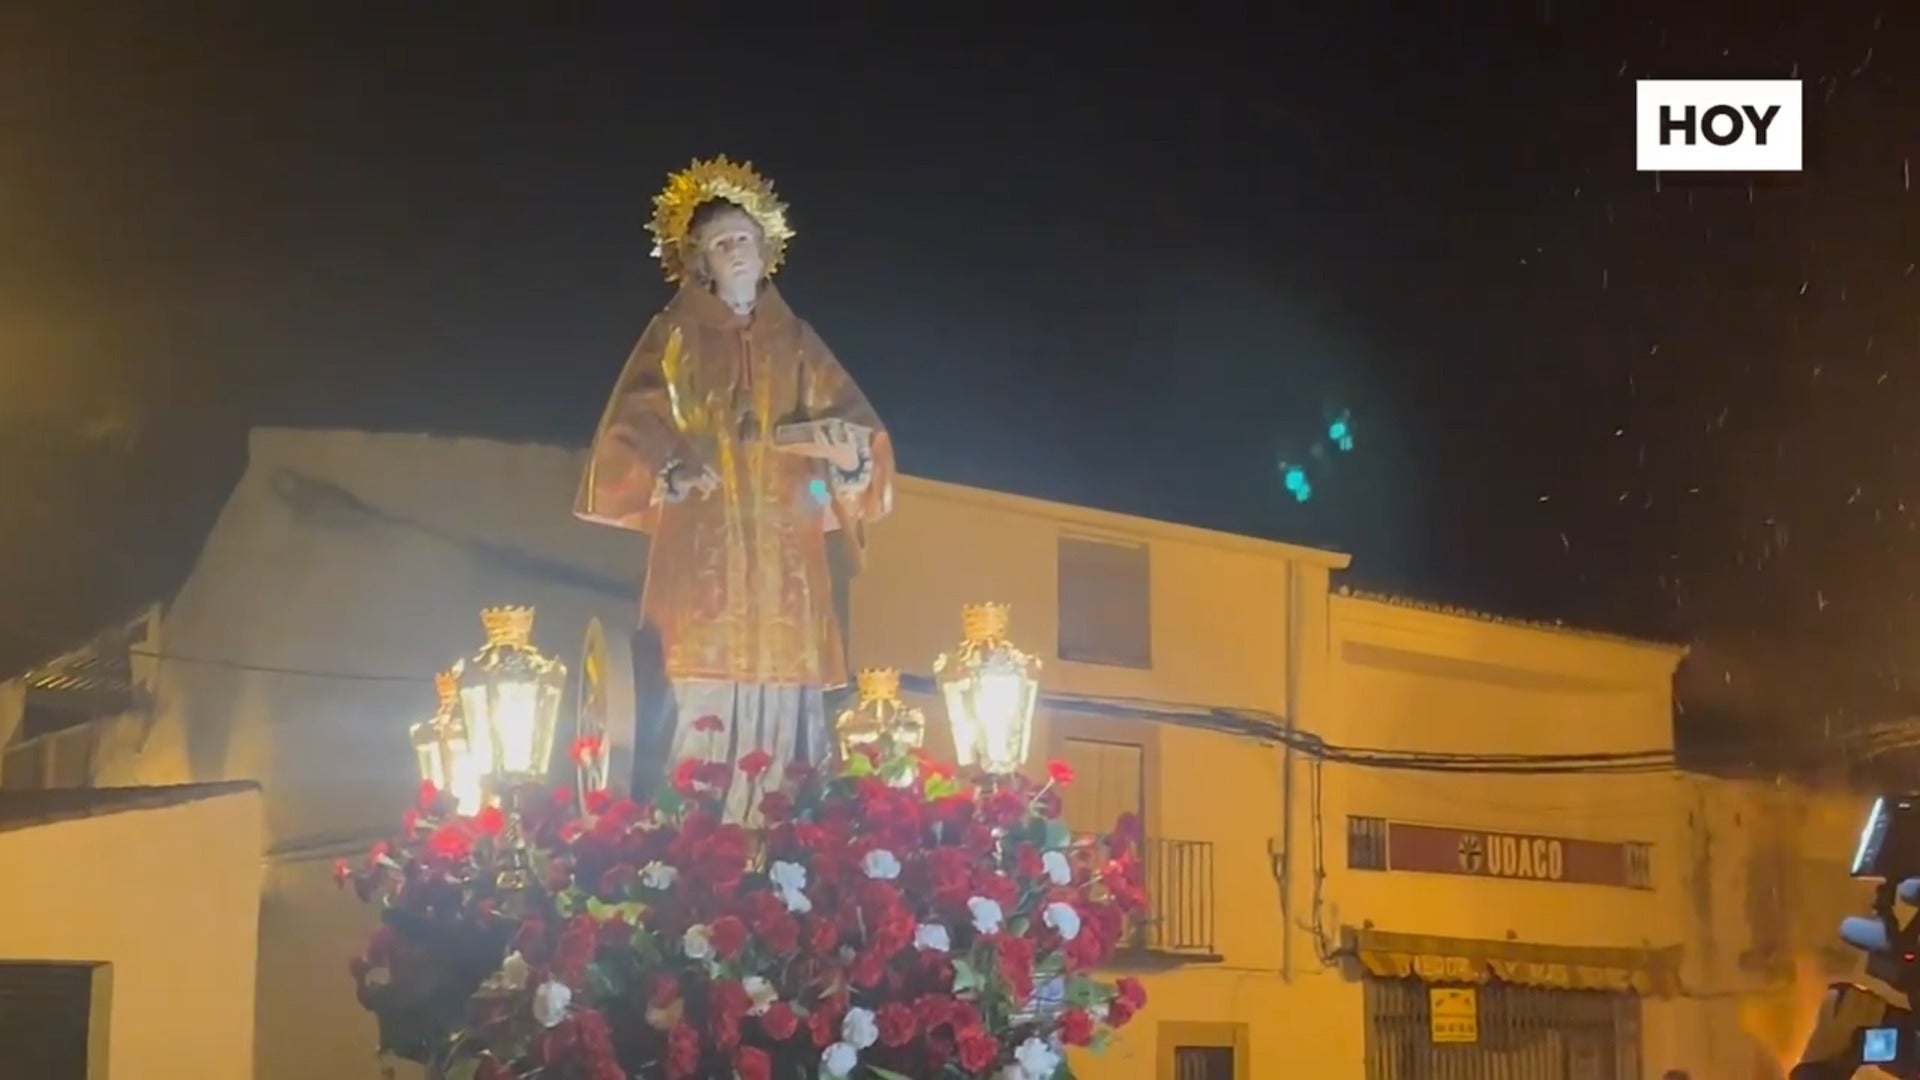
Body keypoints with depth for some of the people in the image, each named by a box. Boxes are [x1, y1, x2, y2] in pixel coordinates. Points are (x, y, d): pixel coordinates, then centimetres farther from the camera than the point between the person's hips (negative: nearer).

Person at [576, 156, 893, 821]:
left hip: (785, 551, 3)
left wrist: (847, 450, -9)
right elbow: (633, 432, 1)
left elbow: (856, 426, 14)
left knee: (782, 688, -3)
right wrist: (668, 475, -18)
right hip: (702, 544, -3)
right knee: (698, 689, -12)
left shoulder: (795, 341, 17)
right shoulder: (674, 337, 8)